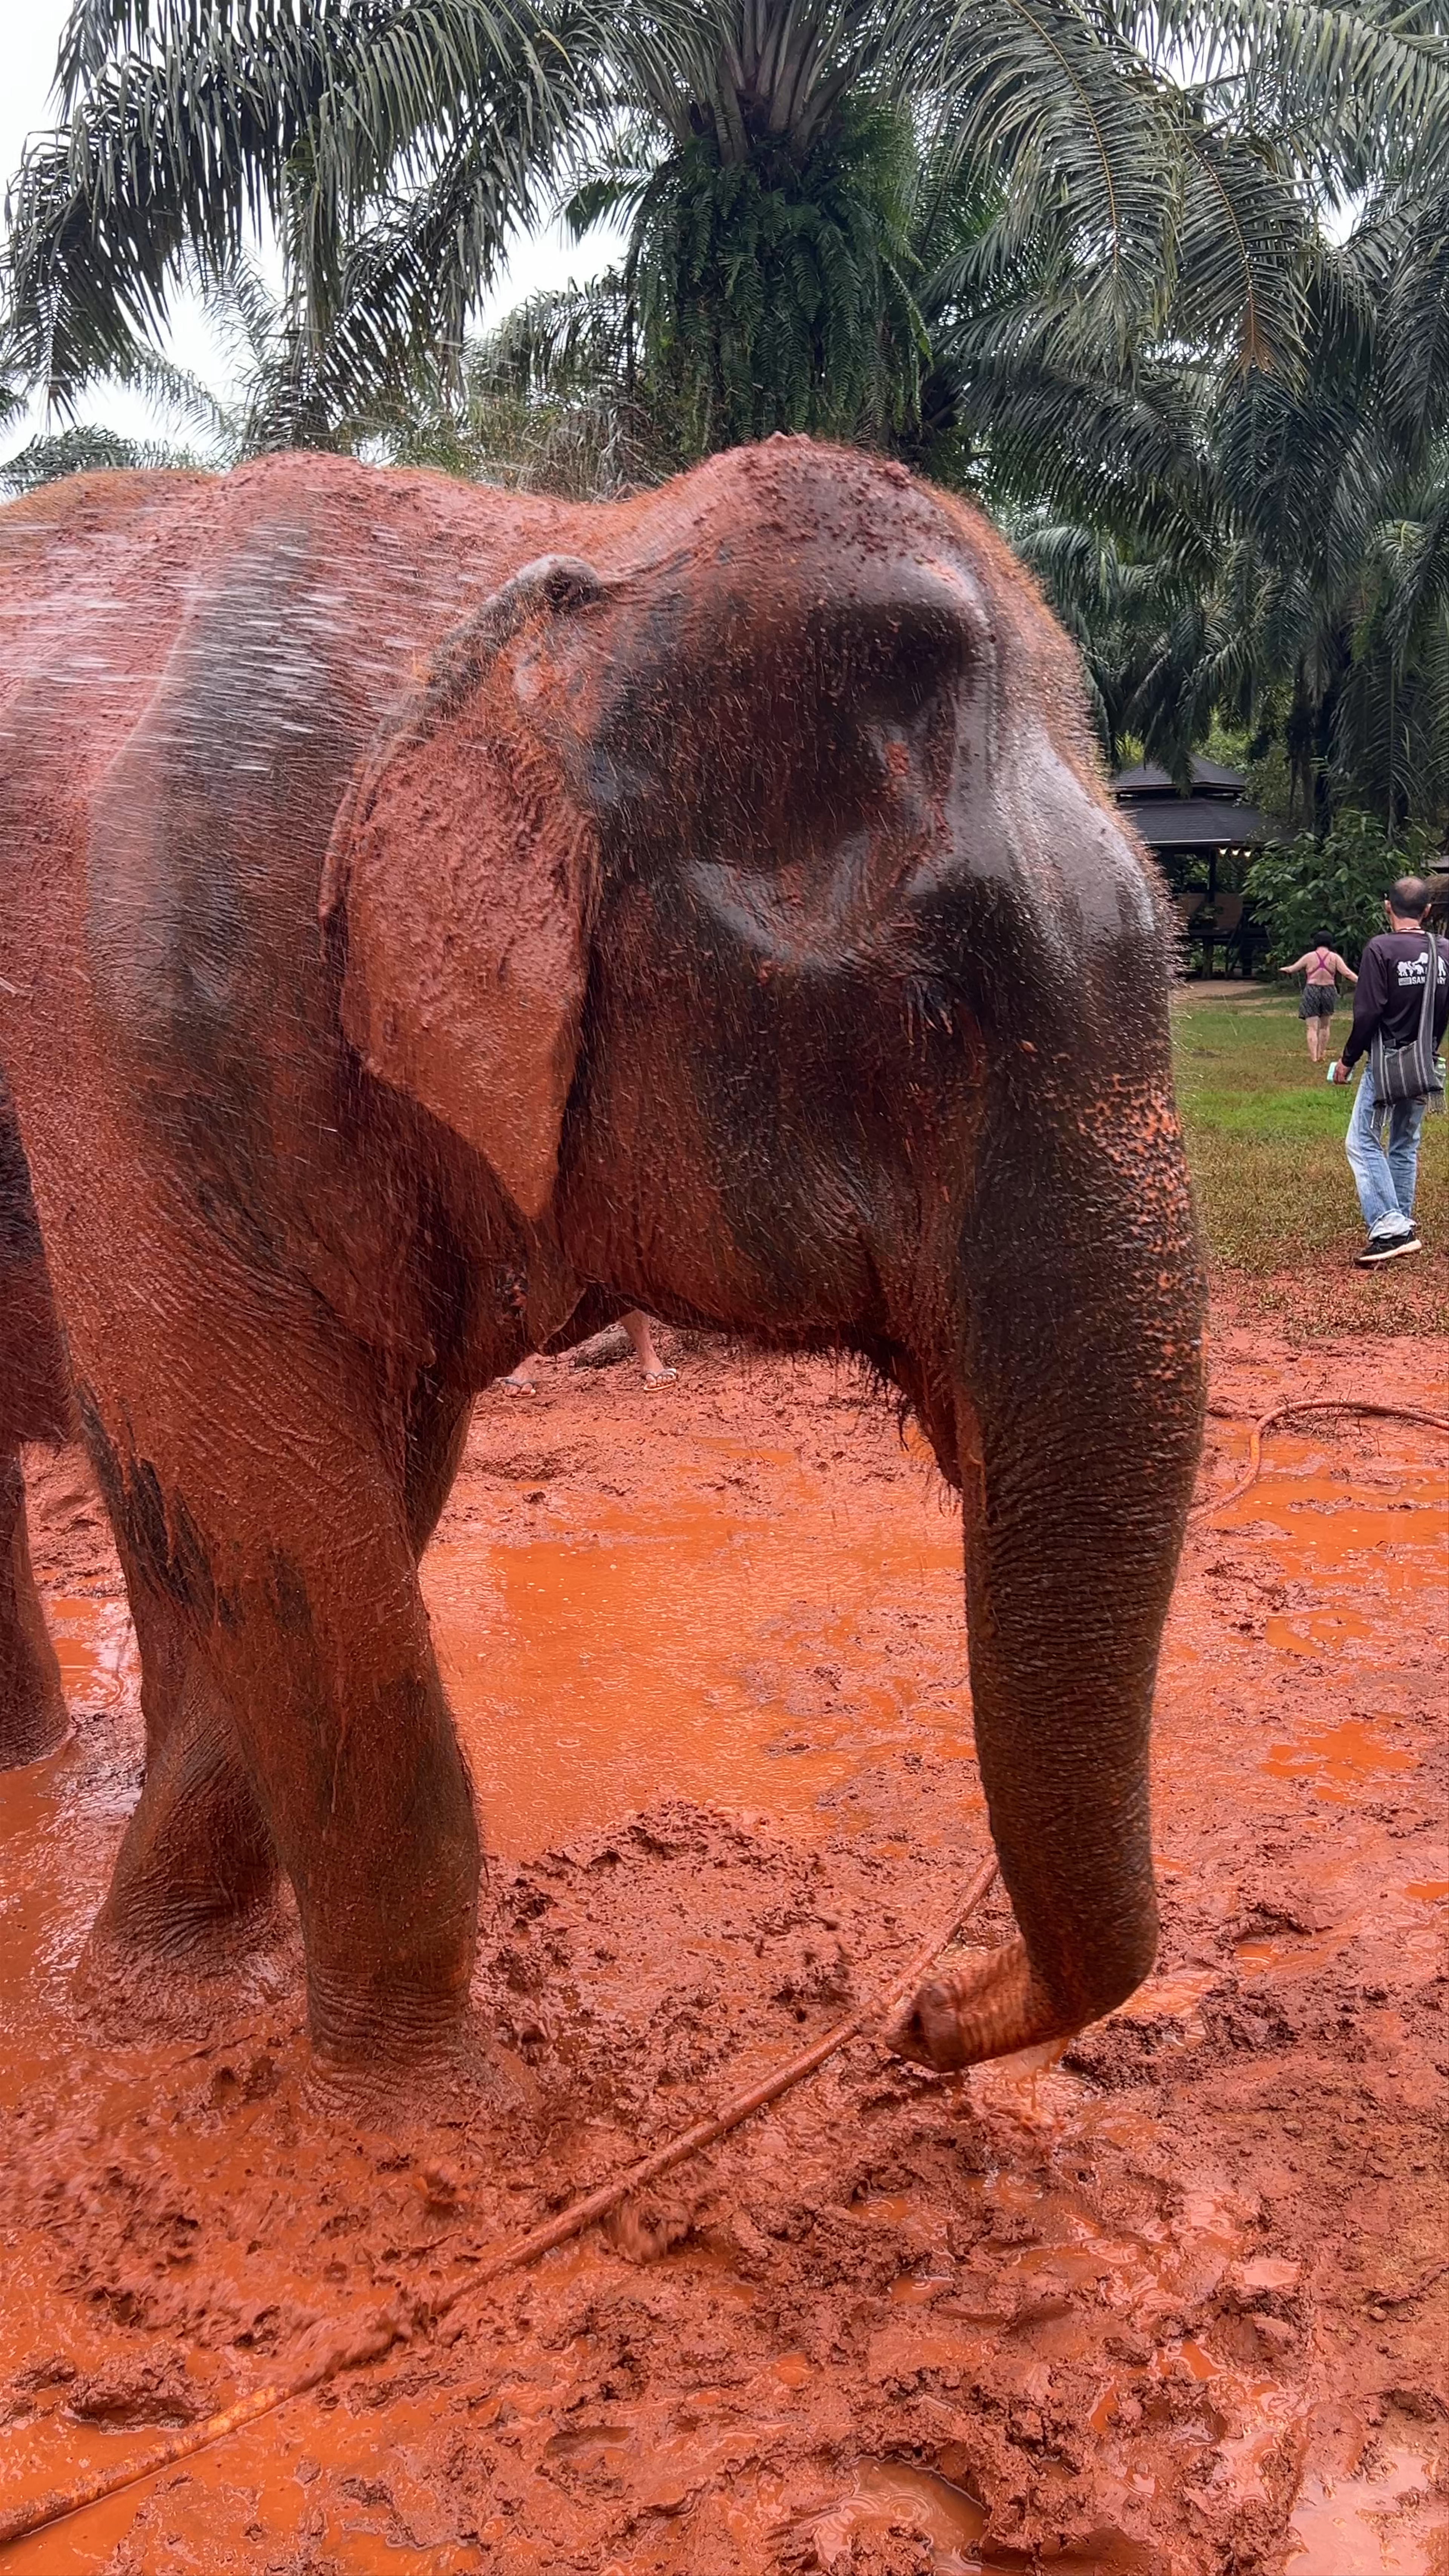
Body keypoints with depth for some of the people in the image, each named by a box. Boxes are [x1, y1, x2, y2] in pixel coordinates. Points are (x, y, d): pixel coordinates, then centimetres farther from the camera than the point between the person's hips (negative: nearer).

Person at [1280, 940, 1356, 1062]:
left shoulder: (1309, 957, -4)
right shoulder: (1335, 958, -4)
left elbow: (1293, 969, 7)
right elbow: (1347, 973, -8)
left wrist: (1283, 969, 27)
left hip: (1312, 993, -2)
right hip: (1329, 993, 2)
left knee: (1312, 1028, -2)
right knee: (1324, 1026, 20)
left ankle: (1314, 1058, -14)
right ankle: (1322, 1055, 27)